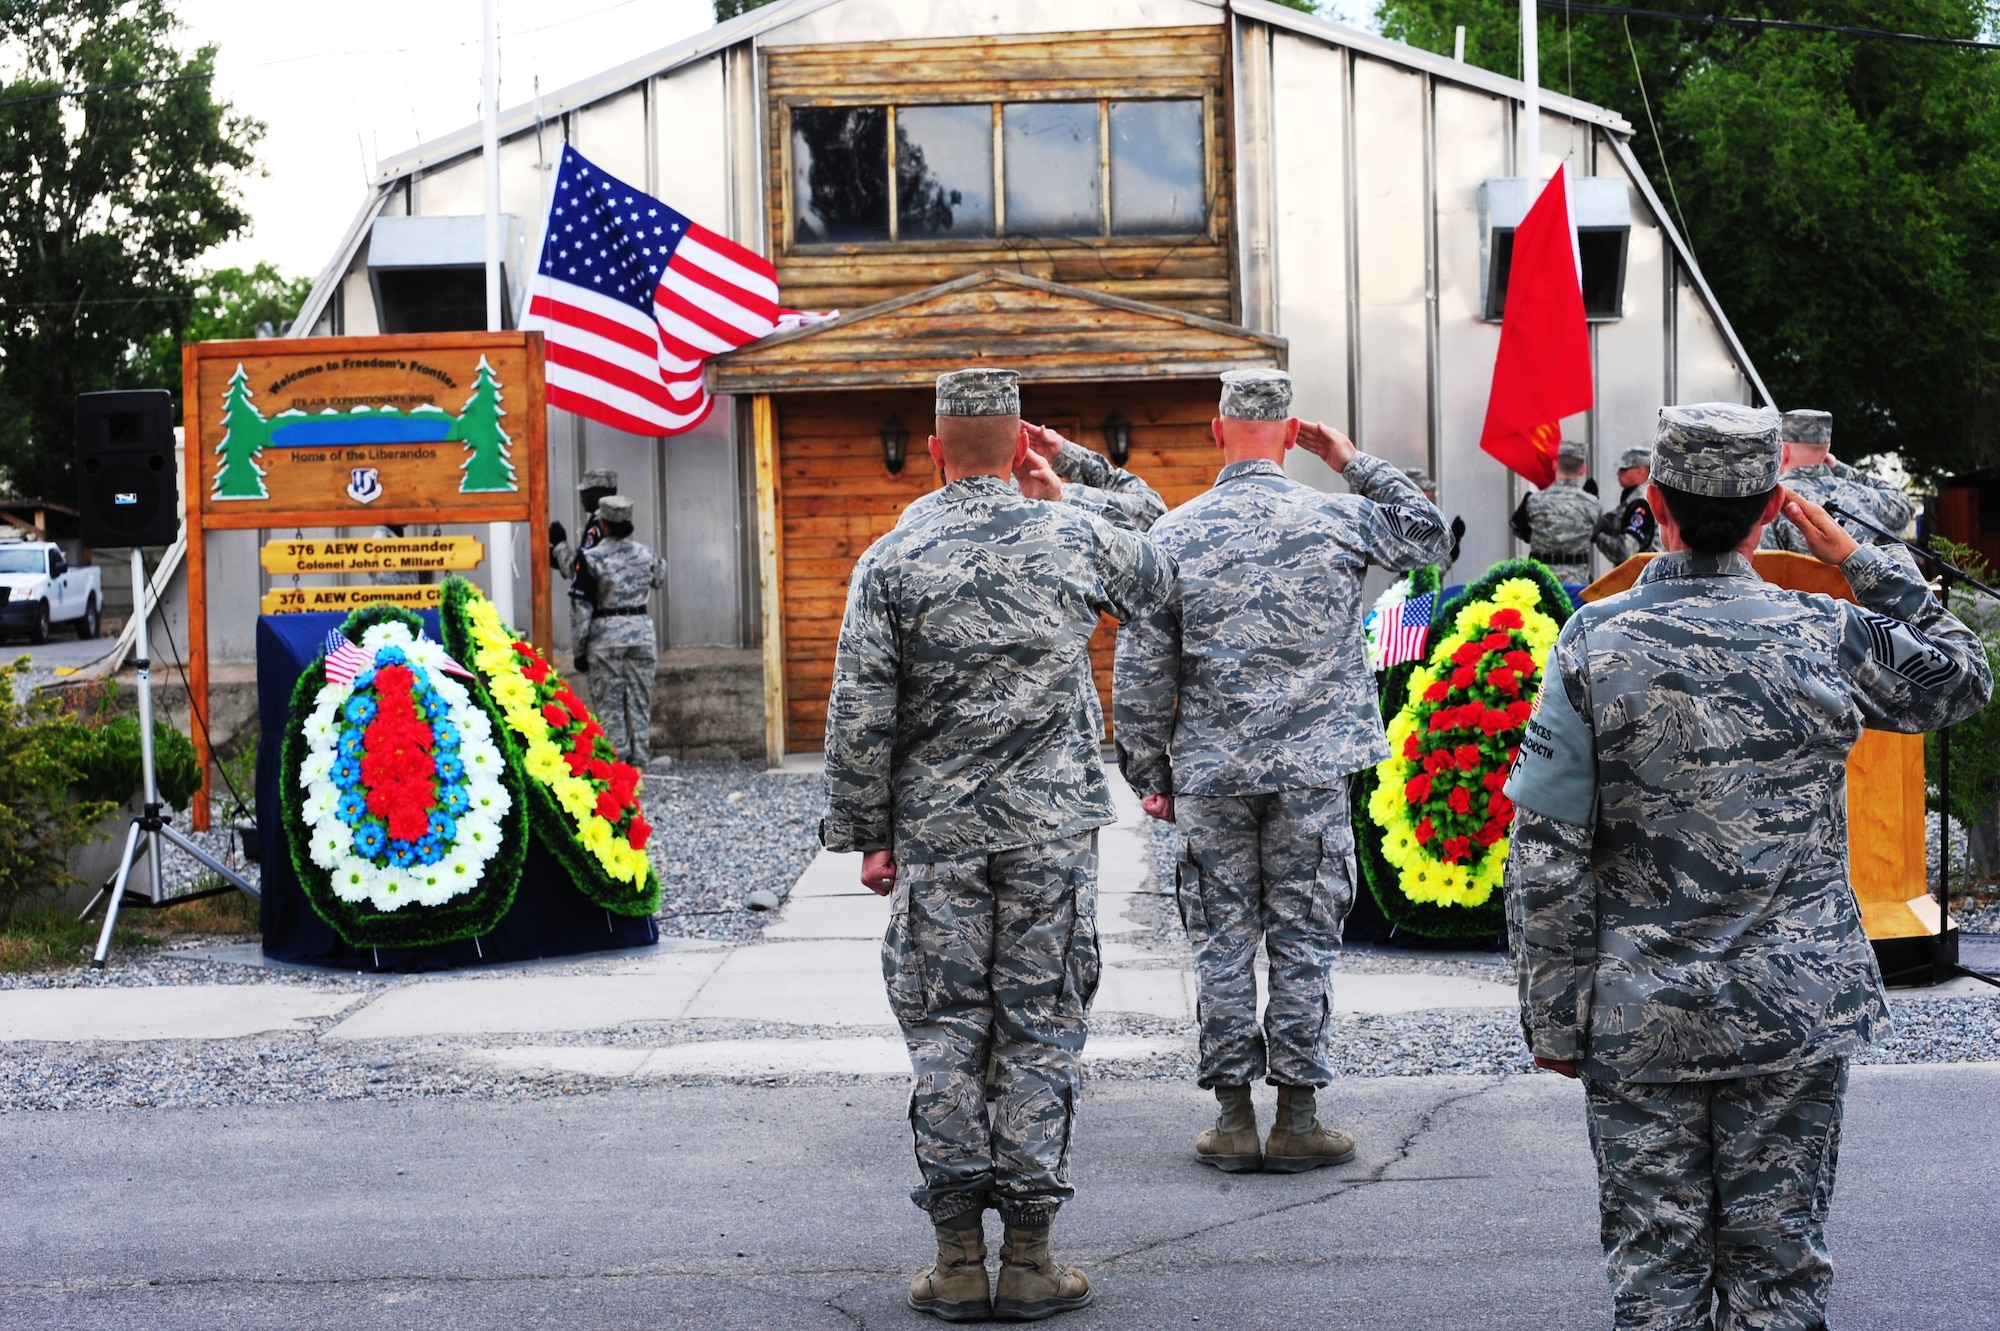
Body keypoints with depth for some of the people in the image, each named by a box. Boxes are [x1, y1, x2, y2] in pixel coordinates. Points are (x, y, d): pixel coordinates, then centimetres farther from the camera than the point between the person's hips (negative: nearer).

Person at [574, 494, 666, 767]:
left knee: (609, 704, 2)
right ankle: (639, 763, 7)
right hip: (642, 632, 3)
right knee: (640, 701, 8)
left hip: (606, 634, -3)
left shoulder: (591, 557, -8)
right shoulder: (645, 553, 2)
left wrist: (580, 647, -2)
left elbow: (583, 605, -8)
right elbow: (661, 578, 22)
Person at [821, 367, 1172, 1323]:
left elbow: (860, 717, -5)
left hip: (936, 834, 0)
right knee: (1040, 1032, 4)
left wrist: (865, 835, 5)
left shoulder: (891, 562, -4)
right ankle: (1028, 1254, 3)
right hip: (1052, 828, 0)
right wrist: (1065, 491, 27)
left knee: (945, 1035, 5)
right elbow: (1157, 578, 23)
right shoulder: (1077, 538, 0)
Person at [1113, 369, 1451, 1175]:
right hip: (1311, 772, 0)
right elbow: (1429, 538, 16)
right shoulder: (1336, 520, -3)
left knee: (1224, 941, 7)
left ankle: (1233, 1117, 9)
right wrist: (1356, 464, 17)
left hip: (1210, 773, 1)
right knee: (1303, 940, 5)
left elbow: (1142, 669, -1)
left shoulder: (1173, 536, -2)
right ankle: (1297, 1117, 6)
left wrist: (1147, 773, 7)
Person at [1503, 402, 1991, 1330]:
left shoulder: (1594, 644, -8)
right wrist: (1862, 565, 16)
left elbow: (1546, 855, -8)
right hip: (1796, 1010, 1)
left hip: (1640, 1019, 0)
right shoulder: (1828, 637, -6)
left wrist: (1553, 1022, 0)